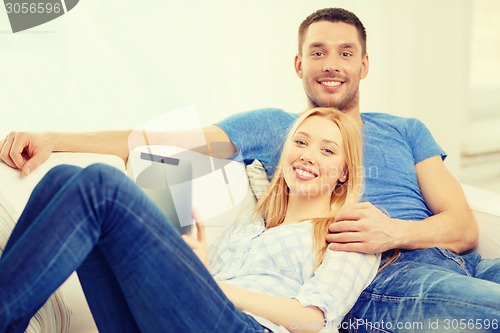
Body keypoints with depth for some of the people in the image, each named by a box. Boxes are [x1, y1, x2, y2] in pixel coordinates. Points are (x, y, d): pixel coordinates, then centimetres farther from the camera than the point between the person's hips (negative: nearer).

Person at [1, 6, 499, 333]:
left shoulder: (406, 131, 23)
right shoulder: (272, 127, 16)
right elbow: (169, 142, 4)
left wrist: (396, 231, -11)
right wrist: (51, 139, -7)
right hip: (384, 279, -5)